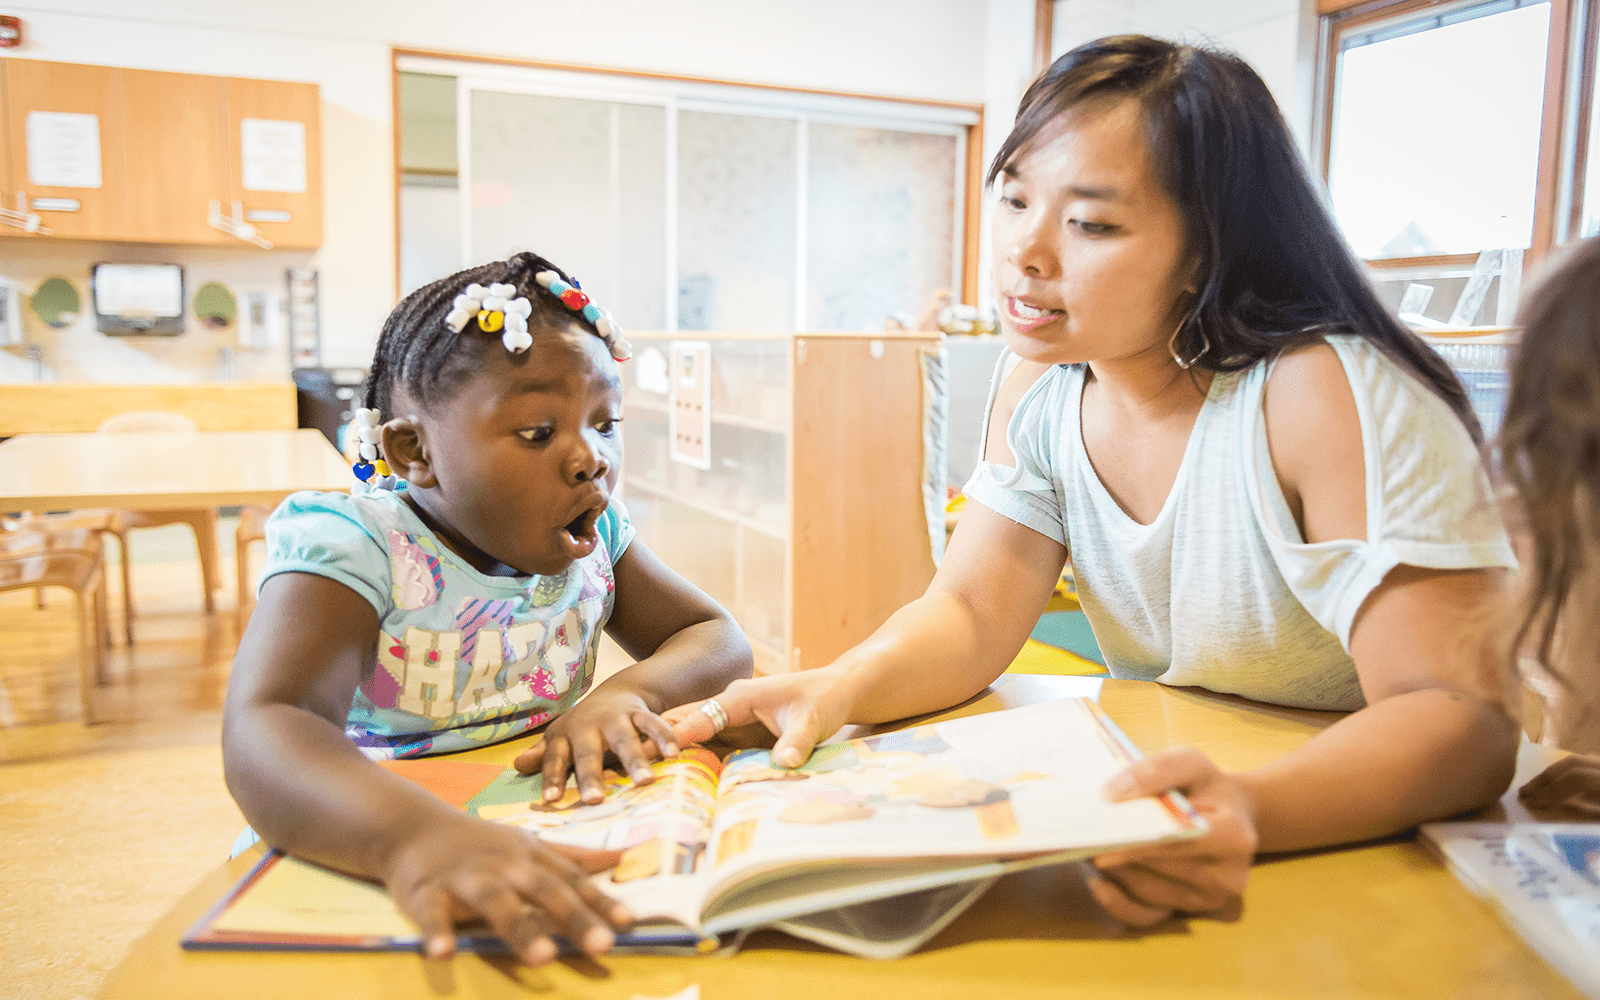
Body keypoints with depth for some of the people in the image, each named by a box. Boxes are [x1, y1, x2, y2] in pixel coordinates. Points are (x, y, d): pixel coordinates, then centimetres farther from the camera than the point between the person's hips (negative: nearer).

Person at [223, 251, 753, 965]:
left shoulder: (590, 538, 2)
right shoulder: (355, 549, -15)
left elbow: (719, 640, 6)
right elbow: (263, 739, -30)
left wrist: (629, 693, -15)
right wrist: (417, 837, -50)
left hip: (548, 853, 4)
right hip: (371, 876, -4)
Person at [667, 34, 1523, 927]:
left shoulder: (1327, 398, -23)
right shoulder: (1040, 384, -5)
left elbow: (1466, 717, -27)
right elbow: (970, 615, -6)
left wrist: (1252, 813, -45)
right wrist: (840, 688, -26)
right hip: (1155, 782, 4)